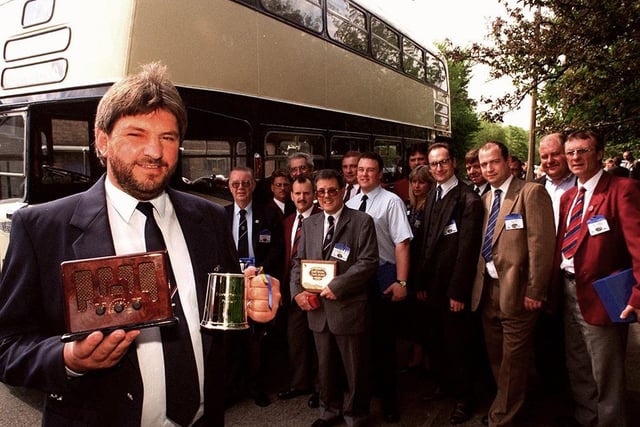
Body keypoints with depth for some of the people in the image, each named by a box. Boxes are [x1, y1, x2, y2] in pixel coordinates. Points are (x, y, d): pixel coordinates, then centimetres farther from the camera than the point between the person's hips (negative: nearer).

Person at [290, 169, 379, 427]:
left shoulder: (362, 222, -6)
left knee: (355, 368, 9)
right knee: (325, 367, 19)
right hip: (318, 308, 5)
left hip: (349, 307, -5)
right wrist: (297, 290, -4)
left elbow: (368, 262, -13)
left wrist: (337, 286, -19)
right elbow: (299, 261, 13)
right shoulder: (309, 223, 11)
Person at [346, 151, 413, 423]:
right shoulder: (350, 204, 8)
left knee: (383, 338, 5)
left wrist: (401, 282, -17)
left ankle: (388, 398, 23)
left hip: (383, 275, -5)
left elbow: (402, 244, -13)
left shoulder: (391, 202, -9)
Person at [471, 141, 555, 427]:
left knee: (512, 361, 6)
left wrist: (534, 291, -17)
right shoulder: (486, 198, 12)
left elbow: (541, 243, -15)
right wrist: (479, 282, 8)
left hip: (516, 291, -7)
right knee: (496, 358, 19)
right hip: (487, 289, 7)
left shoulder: (531, 192, -10)